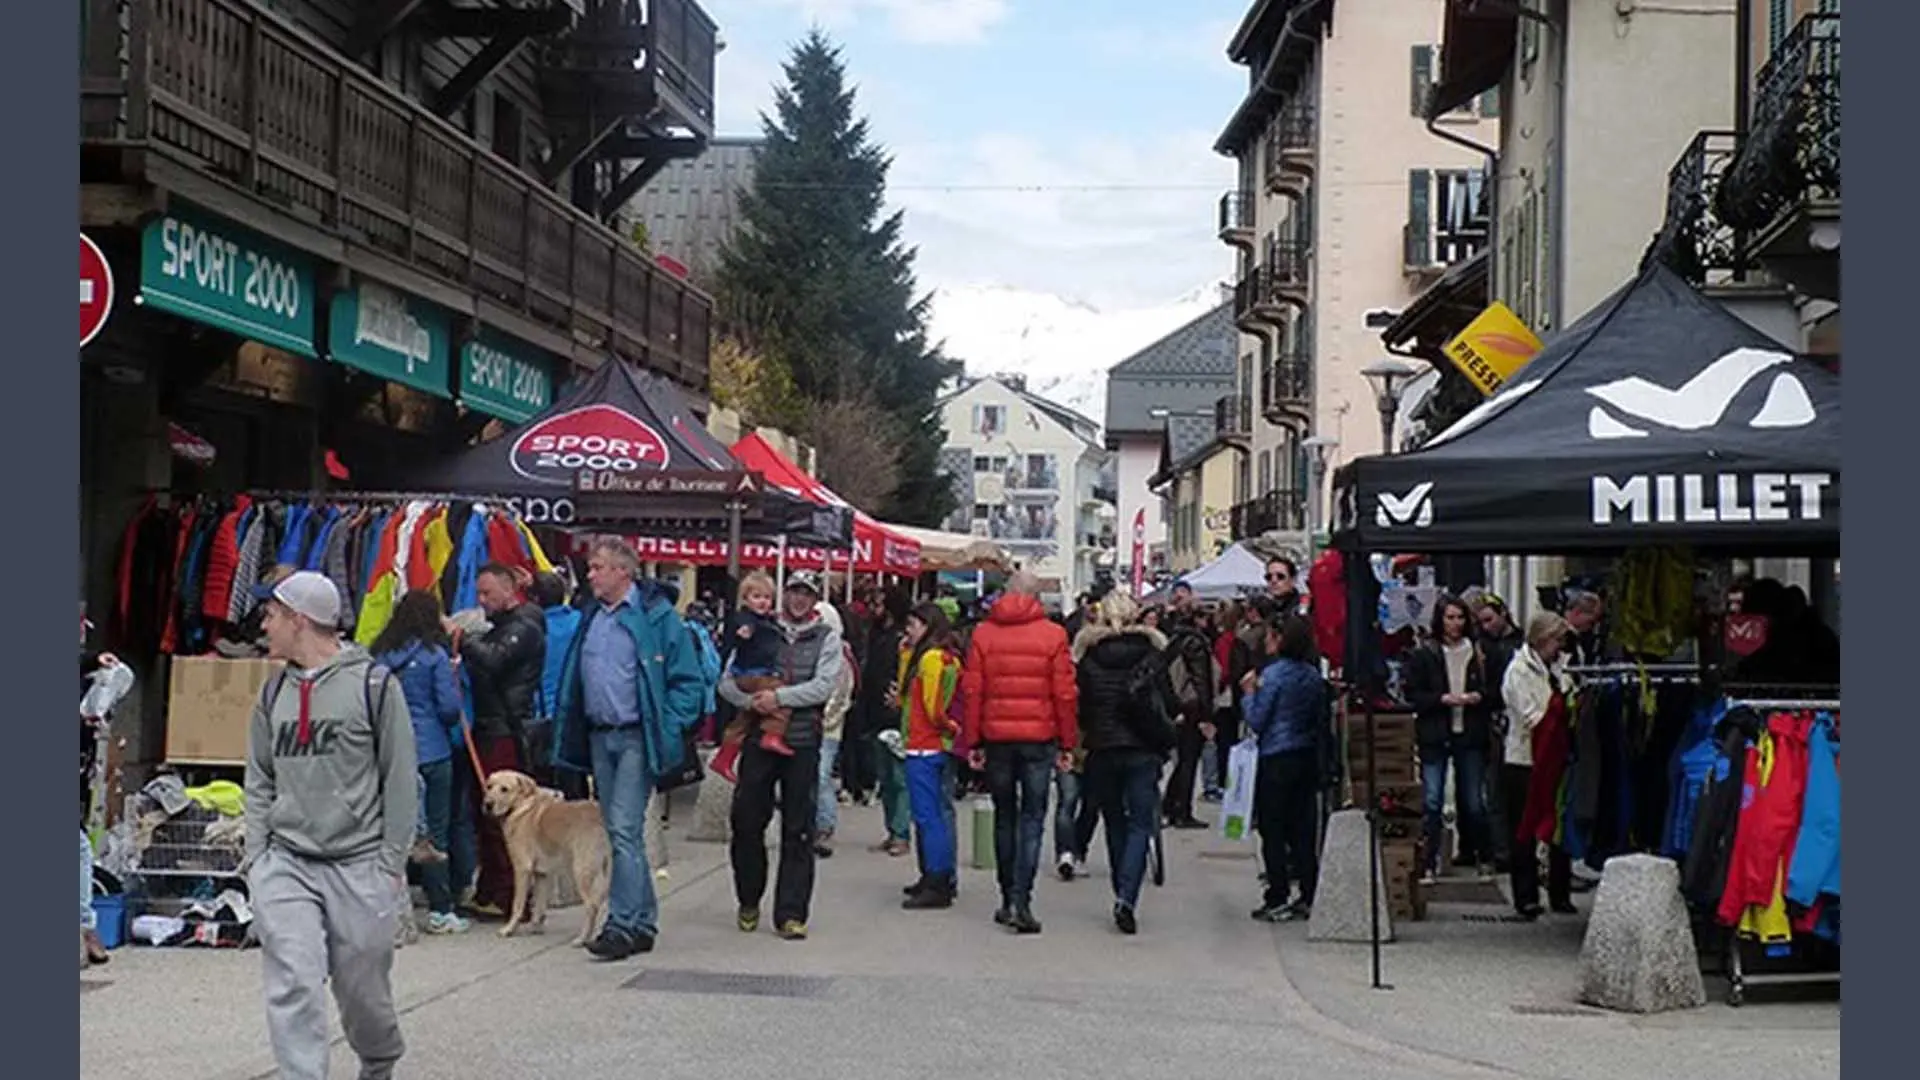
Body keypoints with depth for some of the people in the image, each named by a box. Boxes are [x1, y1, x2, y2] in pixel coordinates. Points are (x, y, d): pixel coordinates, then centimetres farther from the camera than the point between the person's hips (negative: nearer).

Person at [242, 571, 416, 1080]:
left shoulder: (373, 683, -6)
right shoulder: (274, 693, 10)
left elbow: (400, 780, -4)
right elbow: (260, 783, 15)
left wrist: (392, 862, -7)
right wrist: (255, 854, 5)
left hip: (359, 866, -3)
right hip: (285, 863, 3)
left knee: (361, 986, 9)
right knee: (293, 981, -12)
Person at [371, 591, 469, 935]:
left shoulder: (379, 655, 4)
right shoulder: (434, 655, -7)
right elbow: (449, 707, -9)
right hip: (431, 750, -4)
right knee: (436, 831, 2)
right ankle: (440, 910, 4)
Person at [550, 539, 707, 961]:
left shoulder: (656, 616, -9)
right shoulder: (591, 617, 12)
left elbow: (688, 681, -8)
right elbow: (574, 680, 20)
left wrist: (667, 730, -14)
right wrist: (567, 730, 10)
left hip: (636, 739, -7)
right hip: (600, 736, 7)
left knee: (624, 830, -13)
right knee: (619, 832, 12)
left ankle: (623, 924, -10)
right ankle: (643, 921, 20)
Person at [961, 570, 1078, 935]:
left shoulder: (983, 633, 1)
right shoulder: (1053, 635, -4)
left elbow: (971, 691, 0)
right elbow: (1065, 694, -3)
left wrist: (973, 741, 5)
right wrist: (1068, 744, 4)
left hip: (996, 737, 2)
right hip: (1039, 739, -2)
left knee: (1004, 816, 14)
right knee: (1032, 818, 1)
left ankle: (1008, 900, 19)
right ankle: (1021, 901, -10)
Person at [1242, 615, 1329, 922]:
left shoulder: (1273, 674, -14)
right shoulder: (1313, 675, 6)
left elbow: (1256, 721, -12)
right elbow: (1322, 719, 12)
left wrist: (1251, 692, 2)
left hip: (1276, 759, -6)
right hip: (1307, 757, 7)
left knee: (1273, 831, 0)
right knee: (1304, 829, 10)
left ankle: (1278, 901, 1)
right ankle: (1308, 898, 12)